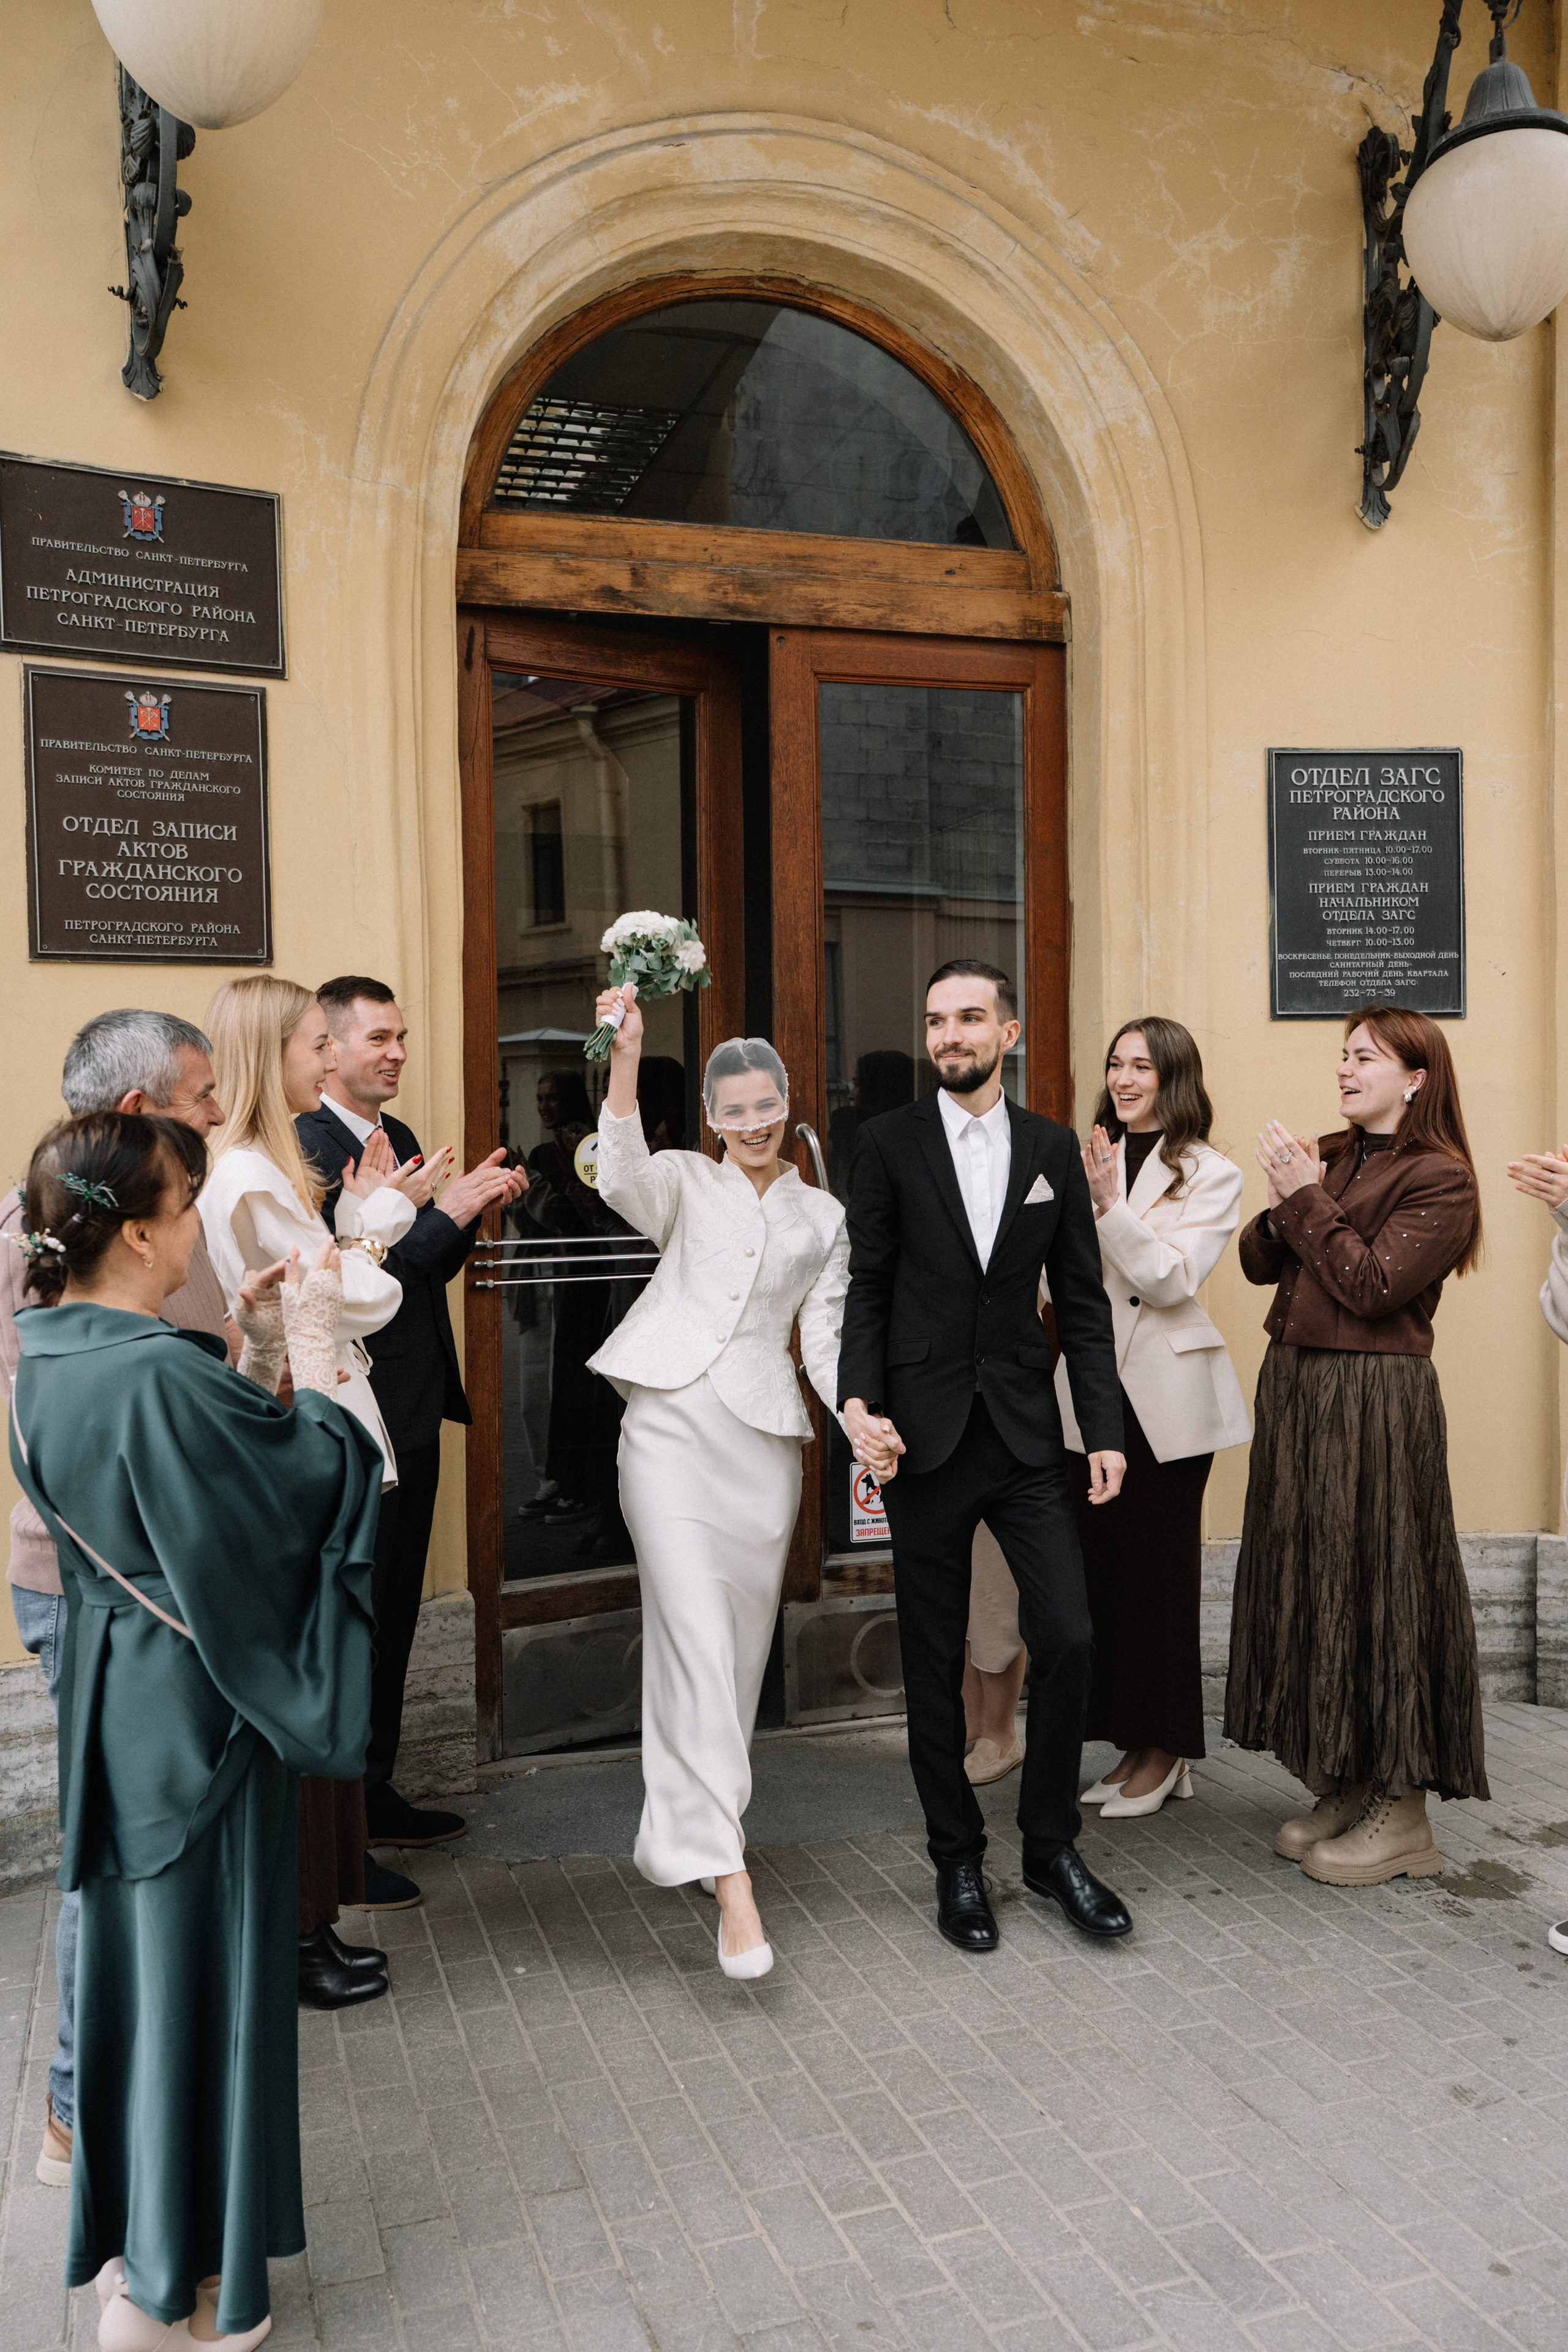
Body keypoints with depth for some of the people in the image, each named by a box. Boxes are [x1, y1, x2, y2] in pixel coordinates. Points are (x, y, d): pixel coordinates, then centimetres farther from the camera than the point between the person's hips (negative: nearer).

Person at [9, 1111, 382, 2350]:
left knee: (132, 1945, 22)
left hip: (112, 1695, 9)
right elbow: (317, 1468, -19)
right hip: (195, 1708, -9)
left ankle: (129, 2233, 42)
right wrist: (311, 1341, -9)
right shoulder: (162, 1376, -29)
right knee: (199, 1966, 8)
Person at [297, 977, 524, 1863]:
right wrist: (445, 1213, -23)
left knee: (392, 1620, 16)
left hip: (411, 1415, 9)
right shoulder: (306, 1147, -15)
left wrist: (473, 1207, -1)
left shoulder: (401, 1140, 13)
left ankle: (374, 1792, 30)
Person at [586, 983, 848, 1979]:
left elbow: (825, 1336, 12)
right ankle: (730, 1878, -13)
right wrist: (626, 1059, -24)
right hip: (671, 1421, -3)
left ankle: (694, 1822, 30)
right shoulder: (687, 1181, 9)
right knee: (695, 1637, -12)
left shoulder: (823, 1215, 16)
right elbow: (623, 1183, -14)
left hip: (763, 1433, 3)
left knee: (742, 1642, 8)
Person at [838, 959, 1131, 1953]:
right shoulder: (889, 1143, 0)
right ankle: (959, 1860, 24)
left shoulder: (1053, 1148, 6)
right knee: (936, 1659, 7)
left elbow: (1083, 1300, 6)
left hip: (1026, 1431, 2)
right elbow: (867, 1288, 0)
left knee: (1069, 1637, -2)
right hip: (925, 1433, -2)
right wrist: (860, 1402, -14)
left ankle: (1052, 1844, 20)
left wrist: (1104, 1430, 0)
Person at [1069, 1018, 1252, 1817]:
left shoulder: (1211, 1175, -3)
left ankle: (1166, 1755, 18)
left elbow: (1173, 1279, -14)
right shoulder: (1087, 1162, 9)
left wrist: (1108, 1205, -22)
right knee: (1101, 1563, 9)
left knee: (1159, 1567, 3)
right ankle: (1131, 1746, 23)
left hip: (1166, 1394, -5)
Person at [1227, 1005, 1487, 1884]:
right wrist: (1283, 1204, -9)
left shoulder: (1439, 1179, -8)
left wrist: (1309, 1197, -12)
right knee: (1308, 1580, 11)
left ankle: (1400, 1814, 13)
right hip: (1295, 1385, 7)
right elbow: (1260, 1265, 9)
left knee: (1376, 1587, -1)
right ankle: (1344, 1786, 25)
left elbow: (1371, 1286, -16)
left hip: (1376, 1400, -7)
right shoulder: (1328, 1155, 11)